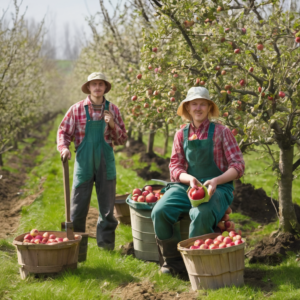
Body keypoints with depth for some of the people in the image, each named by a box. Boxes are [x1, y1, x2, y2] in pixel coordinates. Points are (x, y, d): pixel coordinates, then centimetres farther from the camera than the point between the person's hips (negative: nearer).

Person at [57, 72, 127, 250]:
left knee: (107, 208, 6)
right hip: (84, 164, -1)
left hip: (106, 164, 2)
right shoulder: (77, 109, 0)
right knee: (78, 207, 2)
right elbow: (64, 132, 5)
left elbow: (123, 140, 8)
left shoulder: (112, 110, 5)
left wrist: (113, 125, -10)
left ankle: (106, 243, 17)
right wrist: (64, 147, -14)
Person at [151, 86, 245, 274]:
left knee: (201, 215, -37)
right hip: (186, 186, 4)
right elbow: (175, 167, 7)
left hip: (217, 188, -4)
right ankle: (173, 262, -6)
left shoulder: (221, 132, 0)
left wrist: (215, 181, -21)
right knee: (159, 212, -24)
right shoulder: (181, 135, 11)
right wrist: (190, 179, -16)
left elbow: (238, 166, -4)